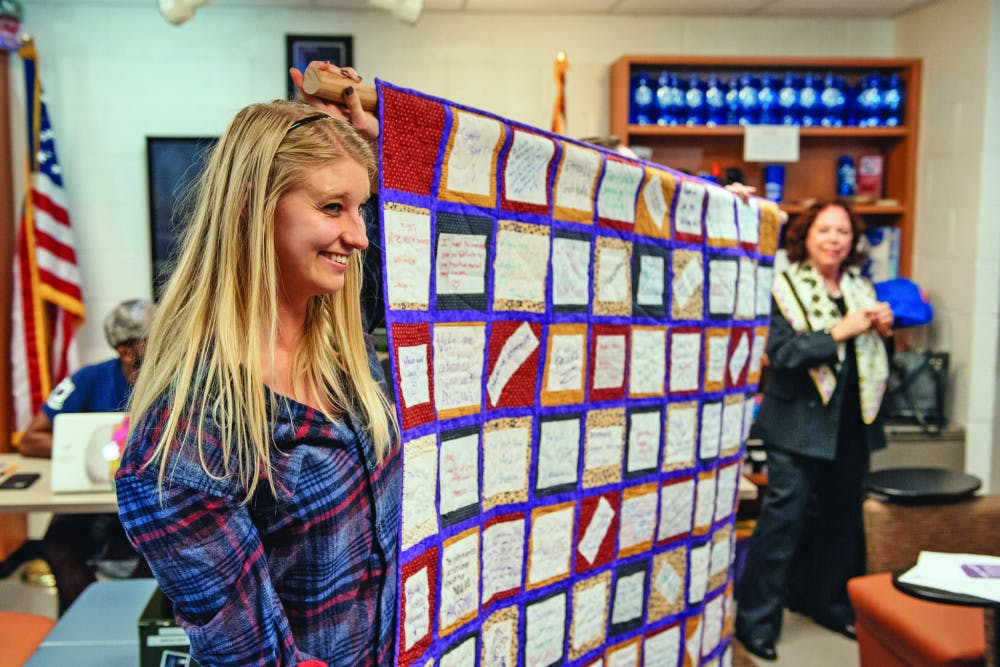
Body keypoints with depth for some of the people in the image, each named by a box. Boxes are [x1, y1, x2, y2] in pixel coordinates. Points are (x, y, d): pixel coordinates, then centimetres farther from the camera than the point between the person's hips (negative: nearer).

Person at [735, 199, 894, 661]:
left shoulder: (860, 287, 12)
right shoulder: (785, 288, -6)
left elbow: (874, 358, 19)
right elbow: (781, 351, -19)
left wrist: (883, 331, -1)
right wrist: (840, 331, -21)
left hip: (851, 424, 6)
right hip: (799, 422, -6)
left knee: (841, 514, 14)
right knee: (785, 515, -5)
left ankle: (828, 602, 33)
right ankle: (756, 621, 5)